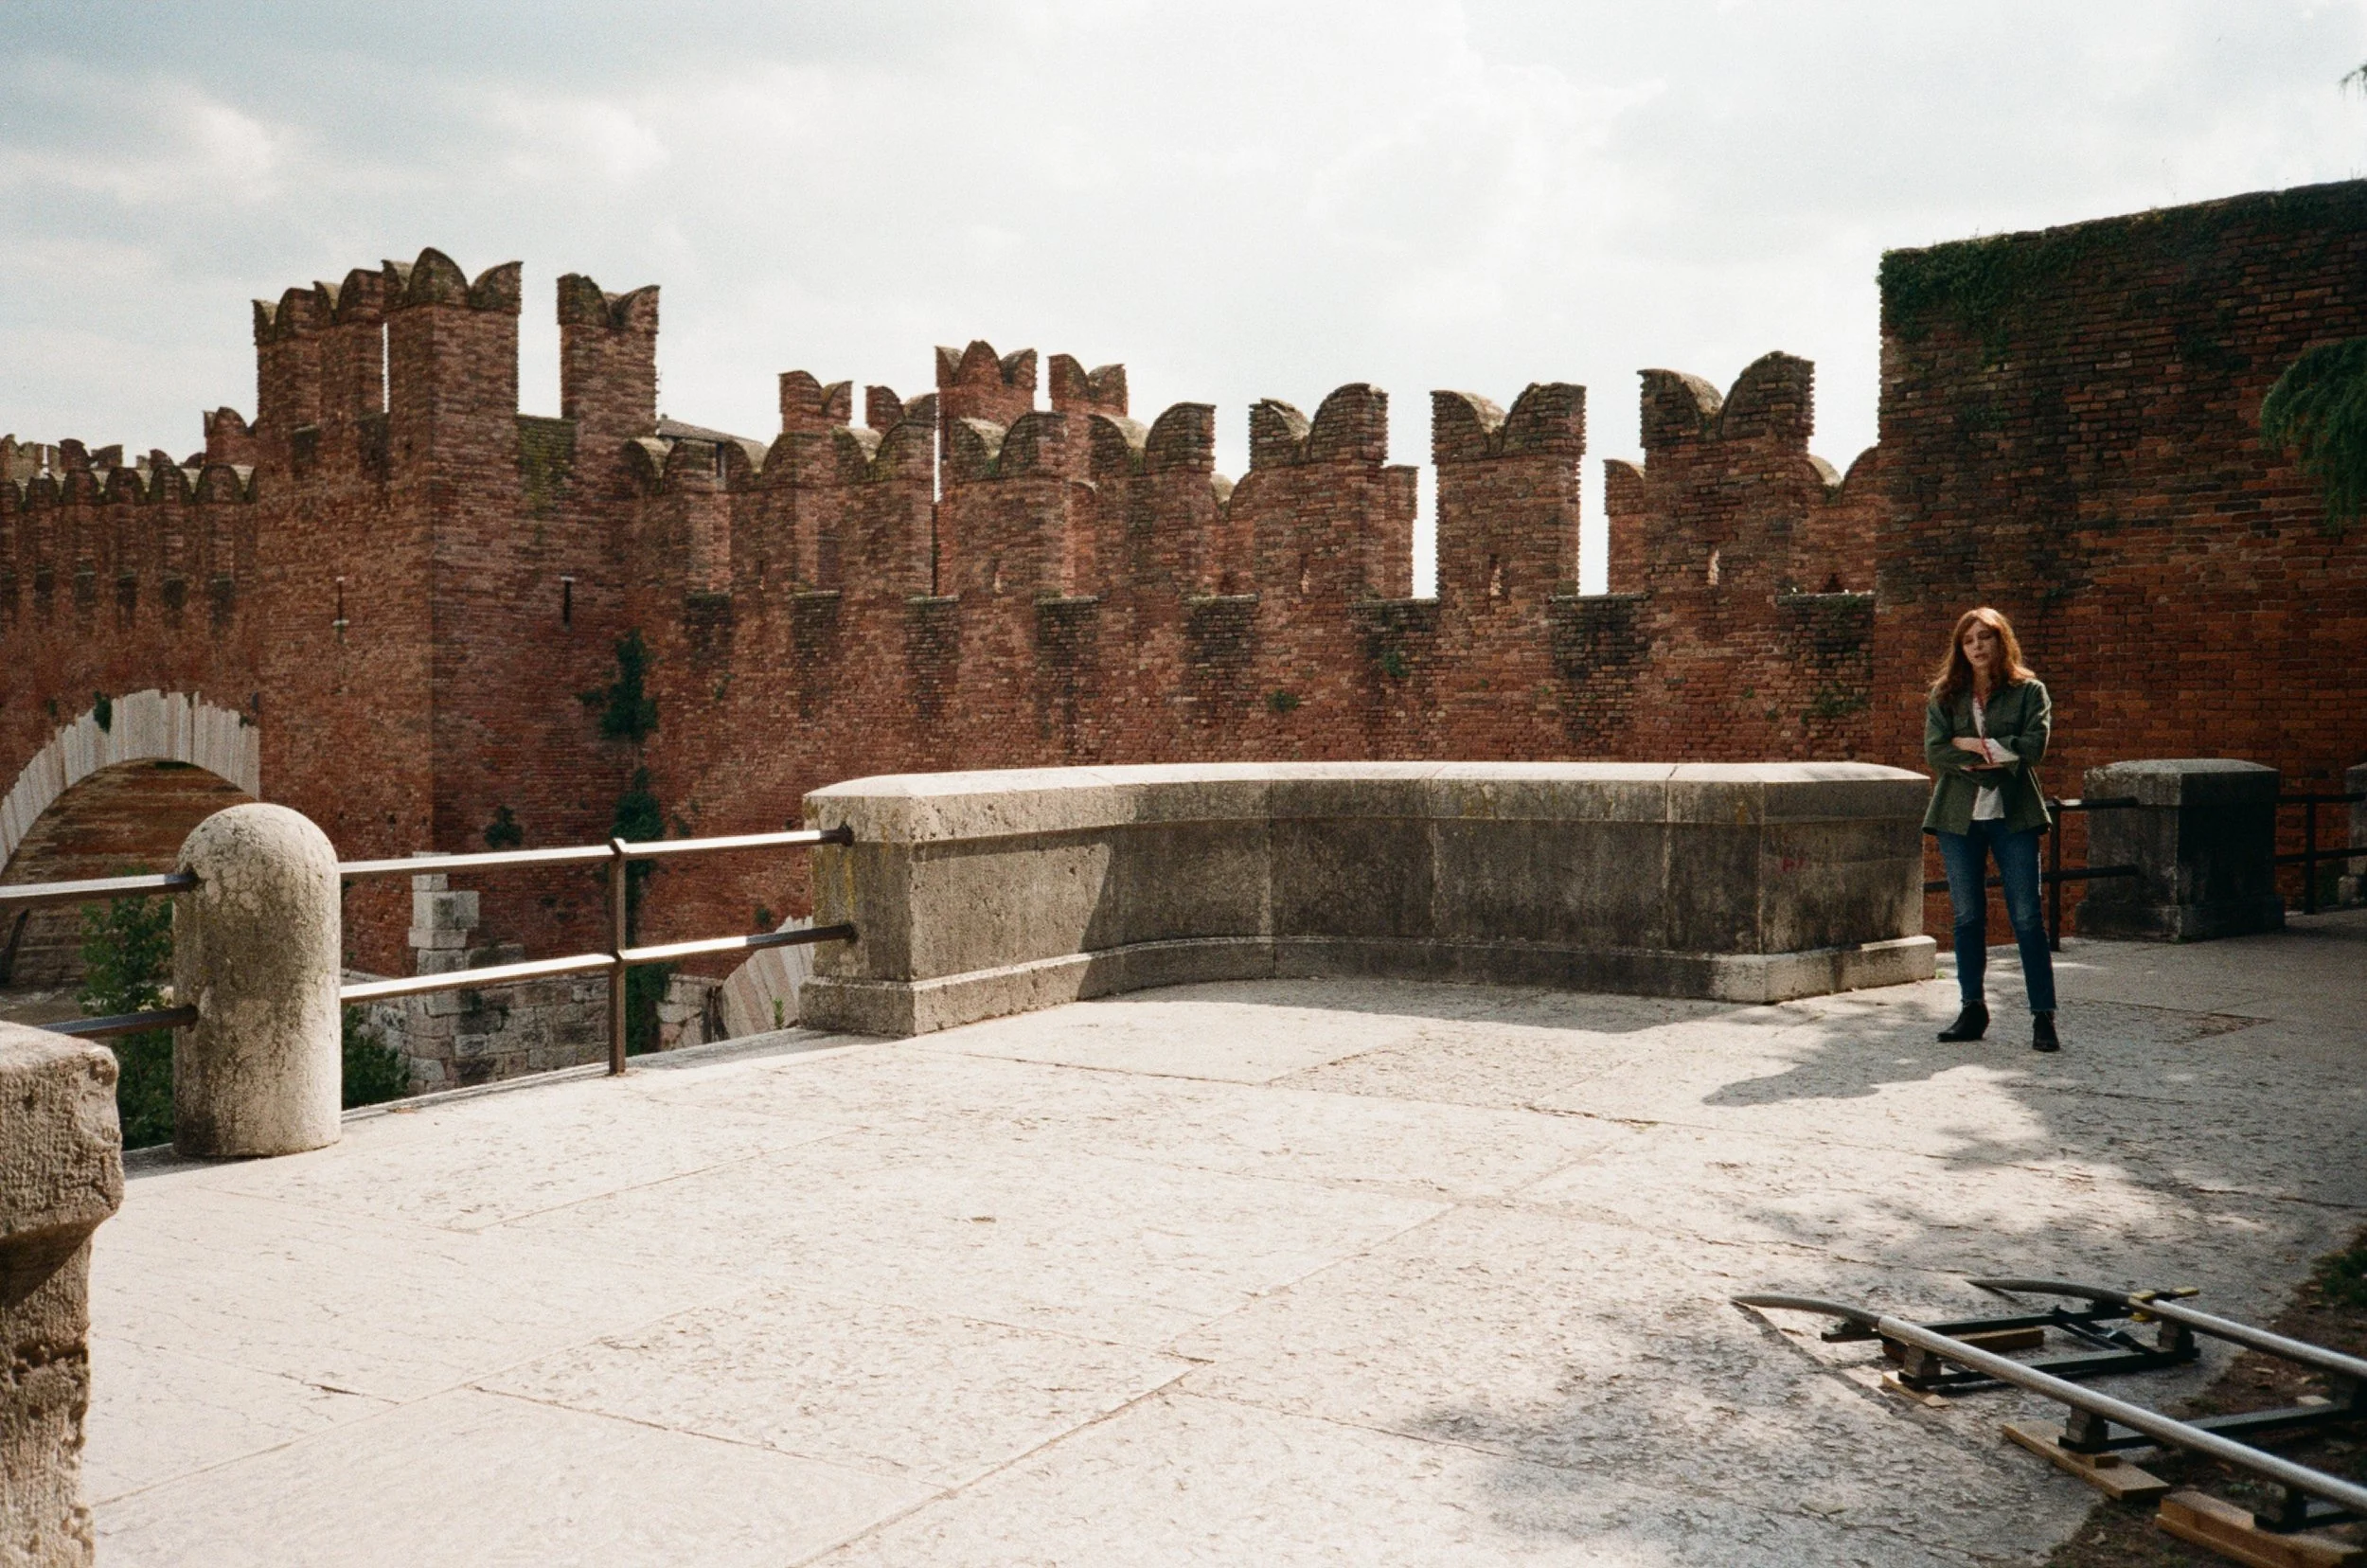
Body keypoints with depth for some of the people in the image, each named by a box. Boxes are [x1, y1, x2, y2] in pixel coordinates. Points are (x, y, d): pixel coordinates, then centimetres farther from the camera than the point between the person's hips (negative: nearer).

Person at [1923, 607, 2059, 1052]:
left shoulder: (2029, 691, 4)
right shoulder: (1944, 695, 8)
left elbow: (2034, 747, -10)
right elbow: (1935, 752, -5)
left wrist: (1974, 745, -10)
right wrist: (1996, 755, -12)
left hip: (2014, 815, -2)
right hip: (1959, 815, 2)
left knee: (2027, 918, -5)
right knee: (1968, 917, 6)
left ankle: (2044, 1016, -2)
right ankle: (1973, 1009, 16)